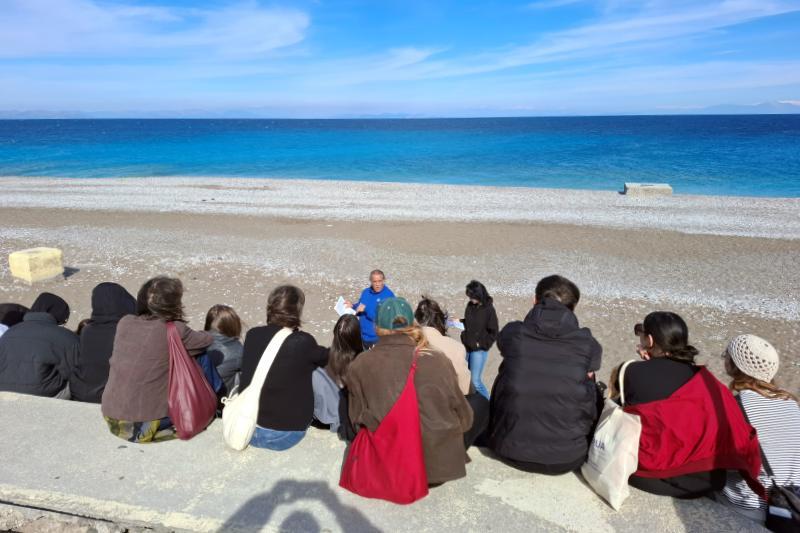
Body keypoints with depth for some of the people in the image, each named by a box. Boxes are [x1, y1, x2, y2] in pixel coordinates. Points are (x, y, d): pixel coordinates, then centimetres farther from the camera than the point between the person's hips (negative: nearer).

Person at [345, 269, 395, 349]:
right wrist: (352, 306, -6)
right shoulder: (365, 292, 3)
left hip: (378, 339, -6)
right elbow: (359, 312, 14)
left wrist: (366, 309, -23)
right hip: (364, 336, 6)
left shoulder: (389, 295, -15)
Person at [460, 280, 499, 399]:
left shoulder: (489, 309, -13)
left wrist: (482, 344, -11)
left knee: (475, 380, -5)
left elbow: (494, 332, -8)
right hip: (466, 347, 6)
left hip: (479, 350, -6)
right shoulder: (470, 306, 2)